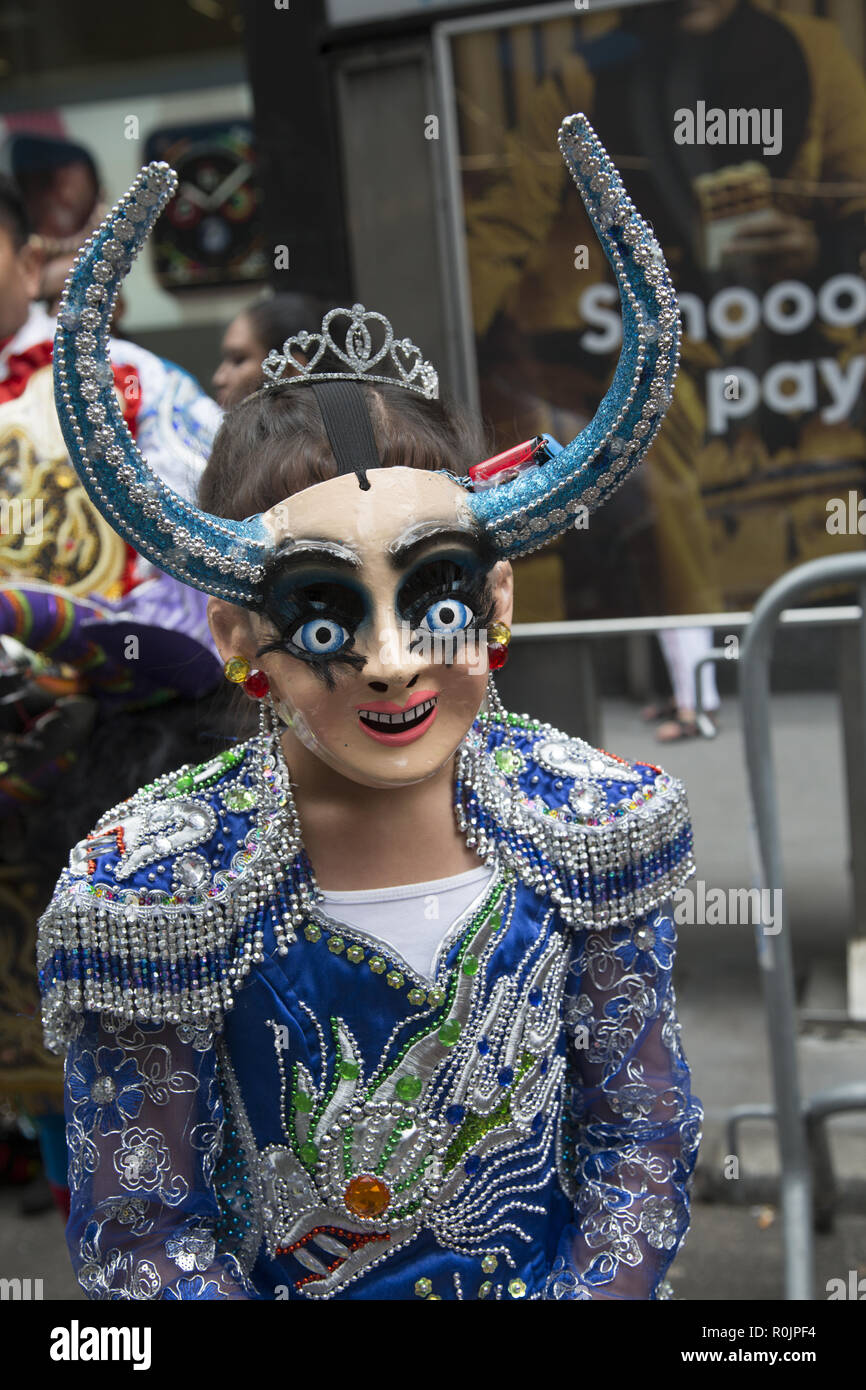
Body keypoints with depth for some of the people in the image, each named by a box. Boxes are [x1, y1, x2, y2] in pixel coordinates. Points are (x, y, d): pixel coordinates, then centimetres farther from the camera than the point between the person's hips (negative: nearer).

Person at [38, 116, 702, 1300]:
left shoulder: (598, 825, -18)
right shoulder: (147, 896, -26)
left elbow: (641, 1139, -7)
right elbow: (145, 1233, -16)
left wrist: (593, 1288, -15)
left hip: (552, 1277, 3)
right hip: (281, 1285, -2)